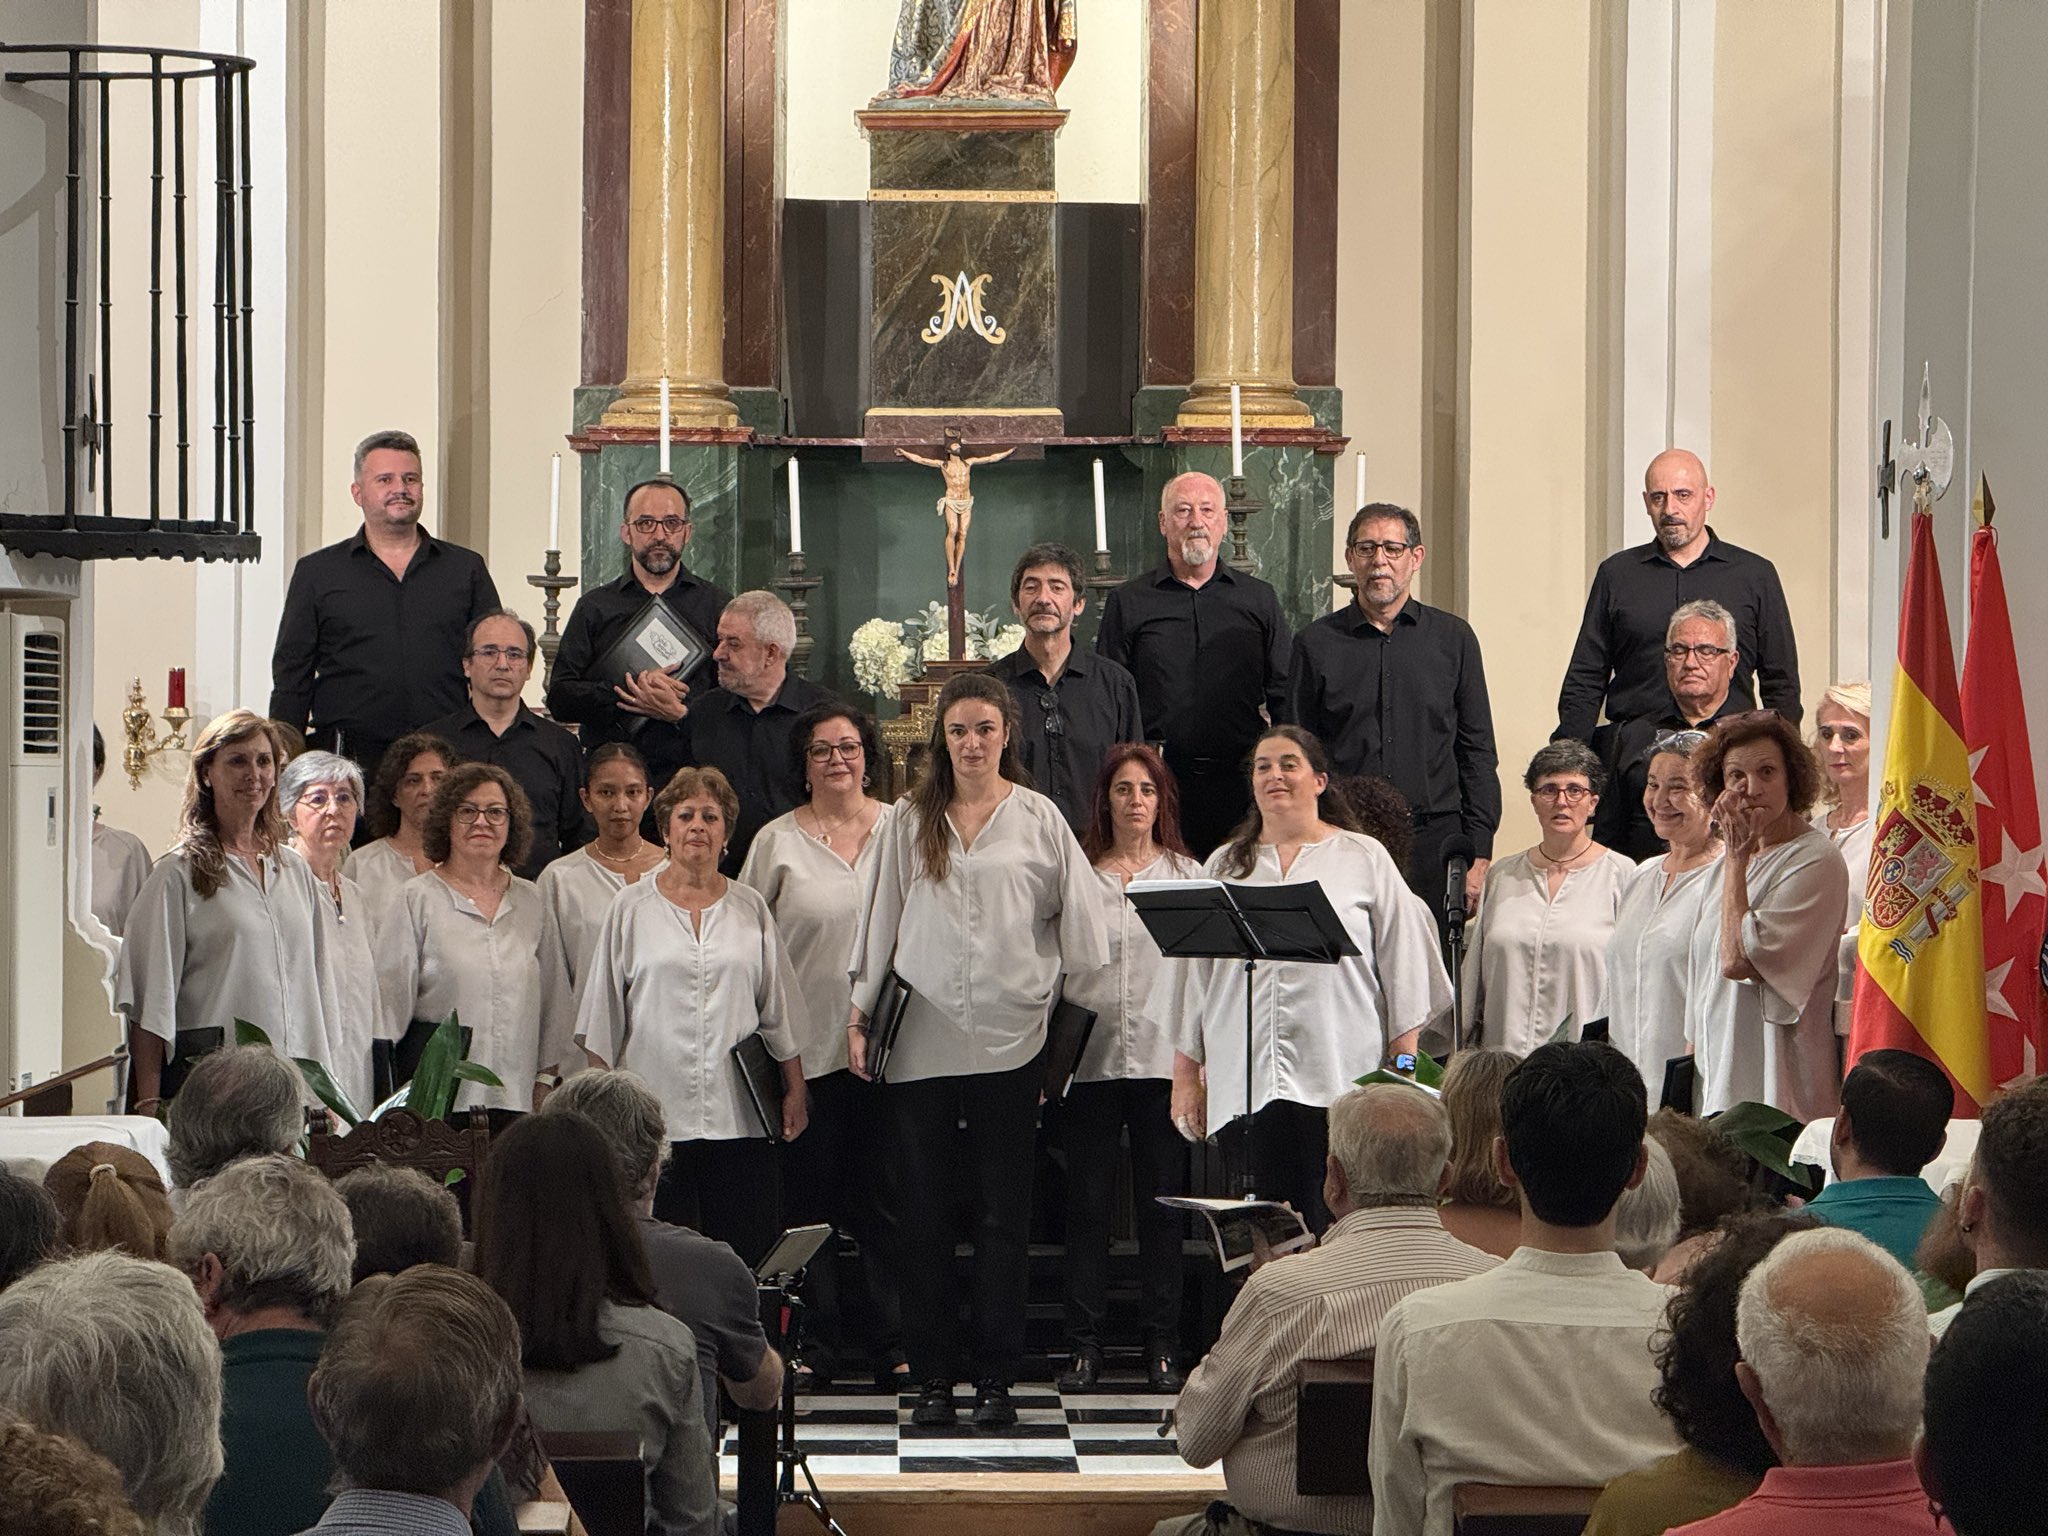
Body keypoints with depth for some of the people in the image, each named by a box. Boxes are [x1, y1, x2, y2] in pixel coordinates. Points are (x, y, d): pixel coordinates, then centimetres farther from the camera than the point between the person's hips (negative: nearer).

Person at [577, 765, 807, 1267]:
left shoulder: (751, 908, 11)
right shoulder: (632, 907, 6)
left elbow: (780, 1011, 13)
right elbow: (603, 1018, 7)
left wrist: (795, 1091, 8)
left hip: (739, 1115, 1)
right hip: (655, 1109, -1)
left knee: (746, 1258, -2)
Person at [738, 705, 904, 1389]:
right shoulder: (778, 842, 5)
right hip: (807, 1043, 0)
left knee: (885, 1200, 2)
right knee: (810, 1200, 3)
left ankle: (894, 1346, 7)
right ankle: (818, 1345, 11)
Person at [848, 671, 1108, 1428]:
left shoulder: (1038, 818, 5)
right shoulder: (910, 820, 8)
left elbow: (1077, 918, 8)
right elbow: (881, 917, 10)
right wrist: (860, 1009, 7)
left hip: (1009, 1035, -1)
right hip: (919, 1037, 1)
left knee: (1003, 1214, 1)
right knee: (923, 1213, 2)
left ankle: (995, 1379, 8)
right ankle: (932, 1377, 9)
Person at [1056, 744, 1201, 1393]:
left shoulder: (1186, 874, 8)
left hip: (1163, 1054, 0)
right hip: (1090, 1058, 0)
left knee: (1161, 1204, 2)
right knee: (1088, 1204, 1)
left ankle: (1162, 1345, 8)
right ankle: (1084, 1345, 7)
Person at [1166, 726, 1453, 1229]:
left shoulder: (1364, 859, 9)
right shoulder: (1224, 866, 16)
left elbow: (1403, 969, 6)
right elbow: (1193, 975, 16)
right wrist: (1186, 1074, 11)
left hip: (1341, 1079, -3)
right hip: (1243, 1083, 3)